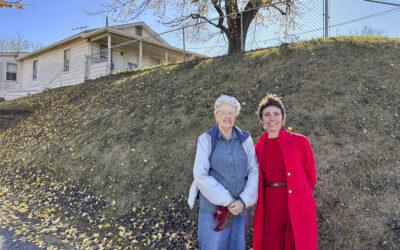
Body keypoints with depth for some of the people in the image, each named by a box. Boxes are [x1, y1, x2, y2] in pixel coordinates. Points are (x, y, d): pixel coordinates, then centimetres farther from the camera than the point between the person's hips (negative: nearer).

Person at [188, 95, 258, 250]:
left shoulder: (245, 139, 4)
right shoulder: (206, 139, -4)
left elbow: (254, 172, 2)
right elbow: (200, 175, -11)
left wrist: (243, 201, -10)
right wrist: (227, 200, -13)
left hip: (241, 207, 3)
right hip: (214, 208, -2)